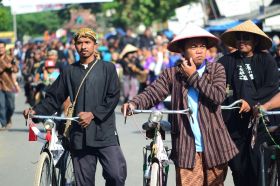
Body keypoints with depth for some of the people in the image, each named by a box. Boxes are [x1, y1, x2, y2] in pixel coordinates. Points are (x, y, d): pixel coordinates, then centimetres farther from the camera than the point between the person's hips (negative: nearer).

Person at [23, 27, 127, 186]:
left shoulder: (107, 68, 7)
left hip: (104, 133, -2)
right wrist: (36, 111, -4)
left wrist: (93, 114, -12)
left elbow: (113, 97, -2)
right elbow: (54, 98, 12)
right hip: (80, 135, 2)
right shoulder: (70, 72, 13)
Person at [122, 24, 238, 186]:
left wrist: (193, 76, -7)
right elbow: (152, 93, -5)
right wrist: (134, 104, -25)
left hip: (214, 146, 1)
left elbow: (218, 96, -10)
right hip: (187, 148, -1)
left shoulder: (217, 70, 5)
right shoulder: (172, 74, 5)